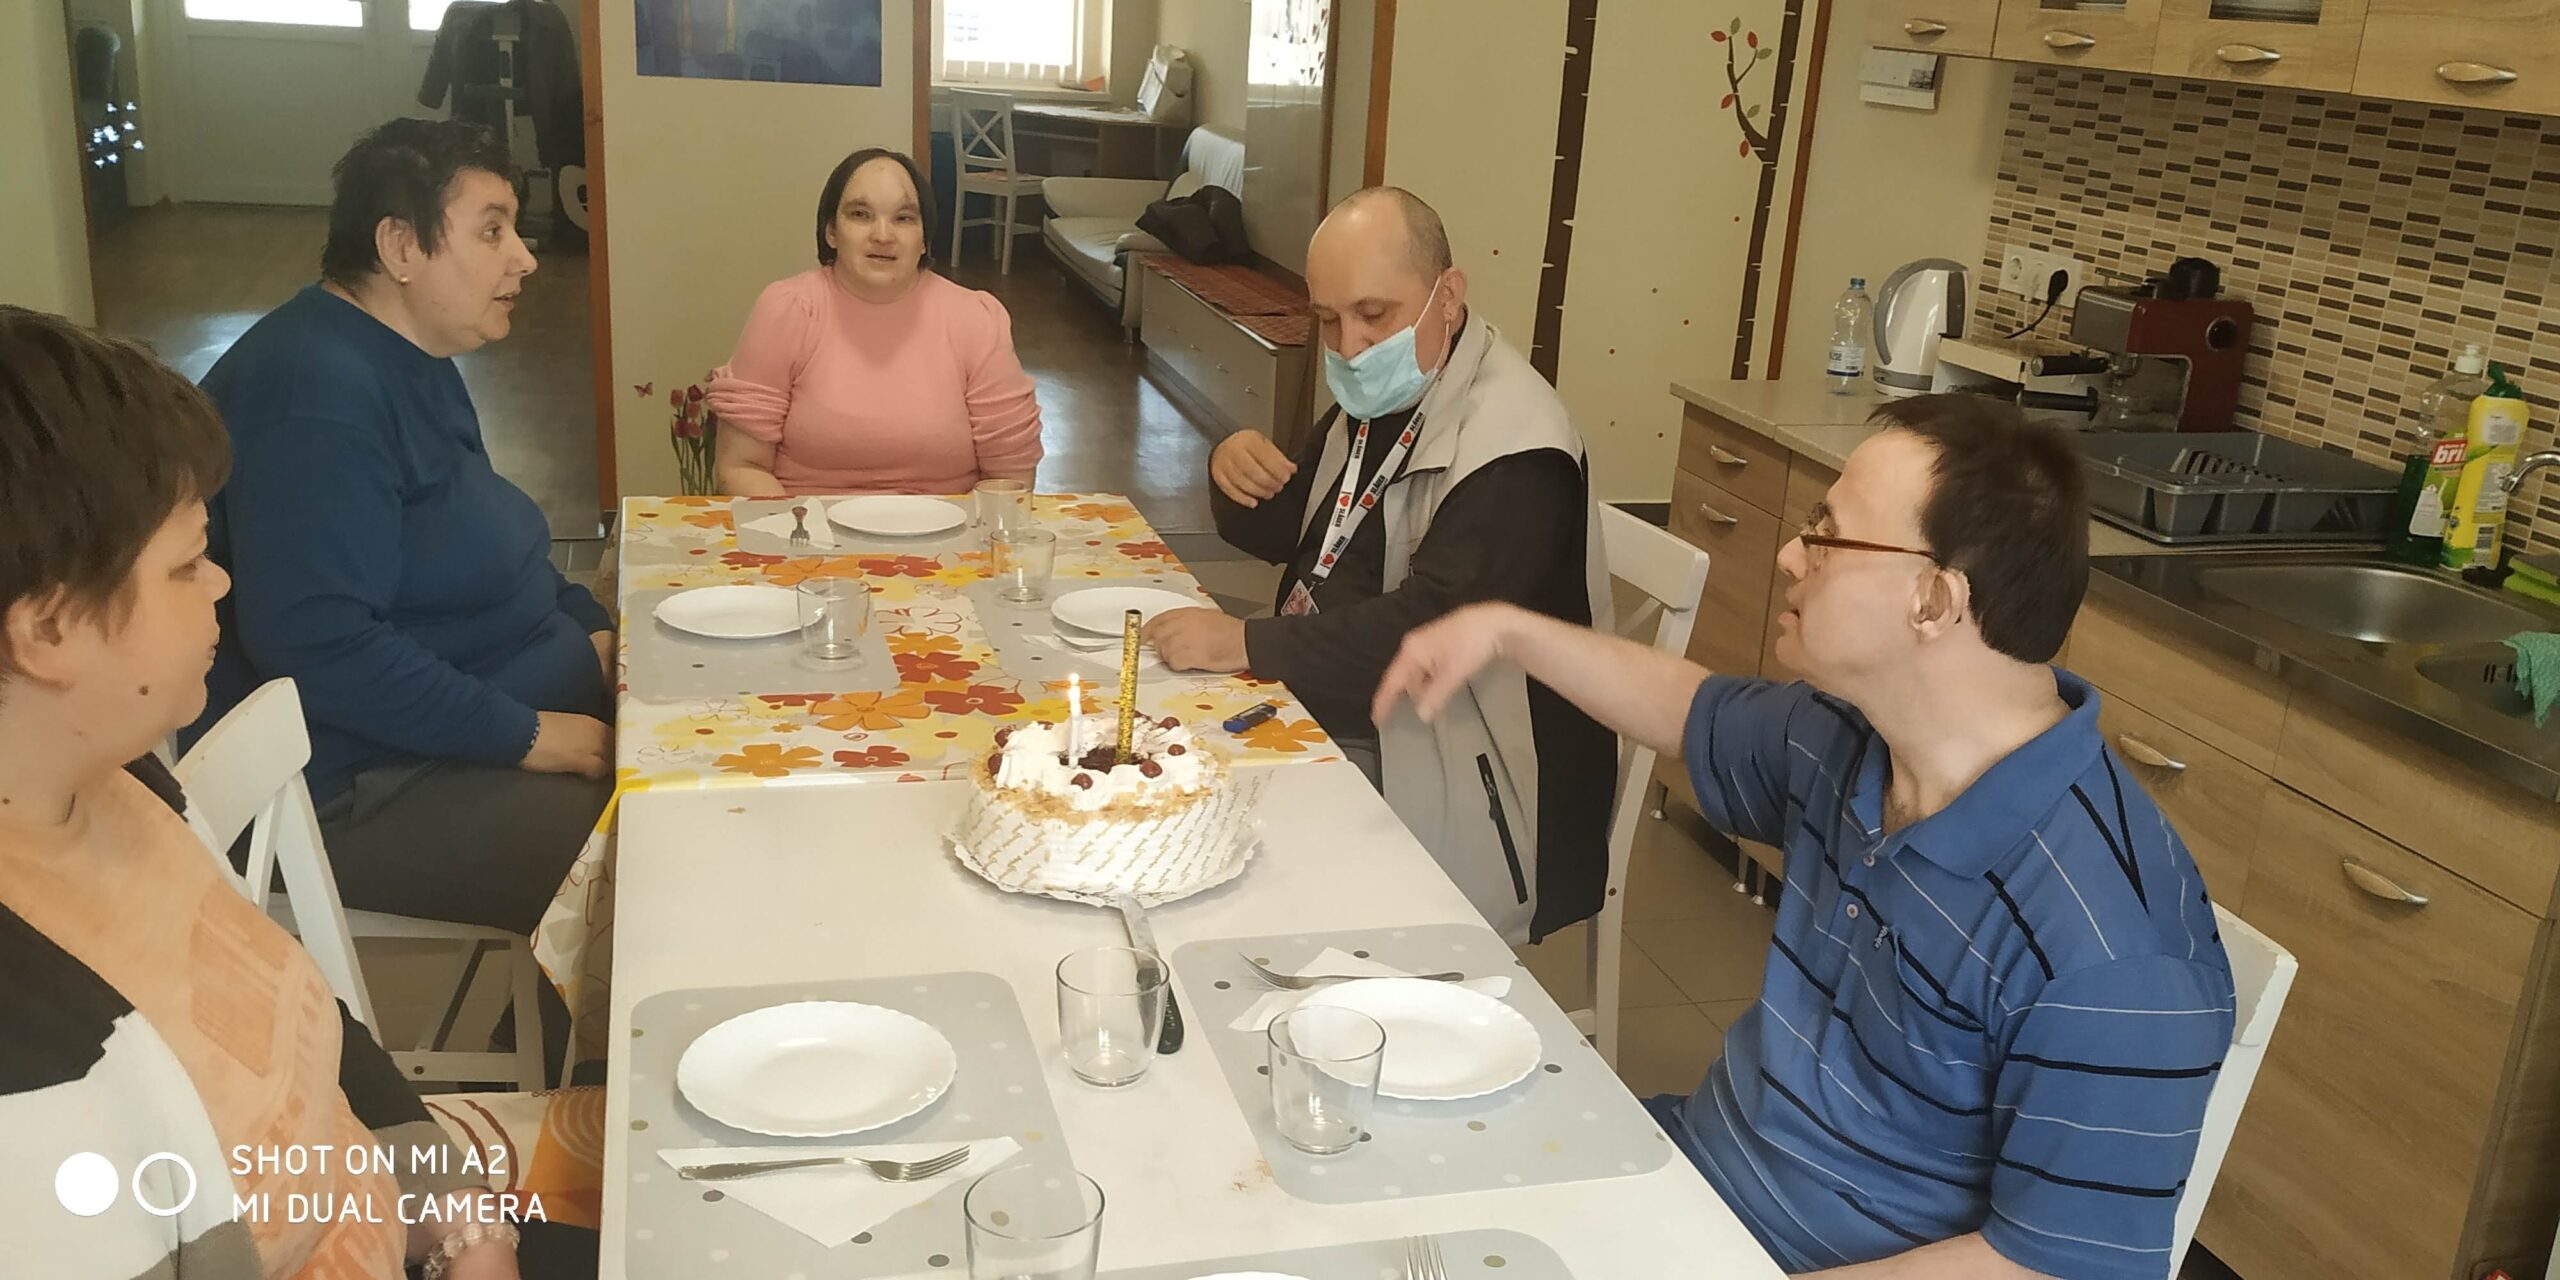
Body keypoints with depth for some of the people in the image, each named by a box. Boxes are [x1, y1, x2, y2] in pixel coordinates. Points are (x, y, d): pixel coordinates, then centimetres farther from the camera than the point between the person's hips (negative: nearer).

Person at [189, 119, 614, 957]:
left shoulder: (410, 360, 12)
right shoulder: (318, 392, -21)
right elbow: (316, 641, -29)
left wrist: (592, 630, 7)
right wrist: (525, 735, -23)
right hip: (358, 791, -10)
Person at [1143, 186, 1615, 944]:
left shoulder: (1514, 450, -22)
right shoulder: (1375, 400, 8)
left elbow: (1429, 629, -30)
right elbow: (1280, 536, 16)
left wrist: (1247, 646, -28)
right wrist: (1236, 472, -6)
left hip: (1444, 790, -9)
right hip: (1328, 724, 9)